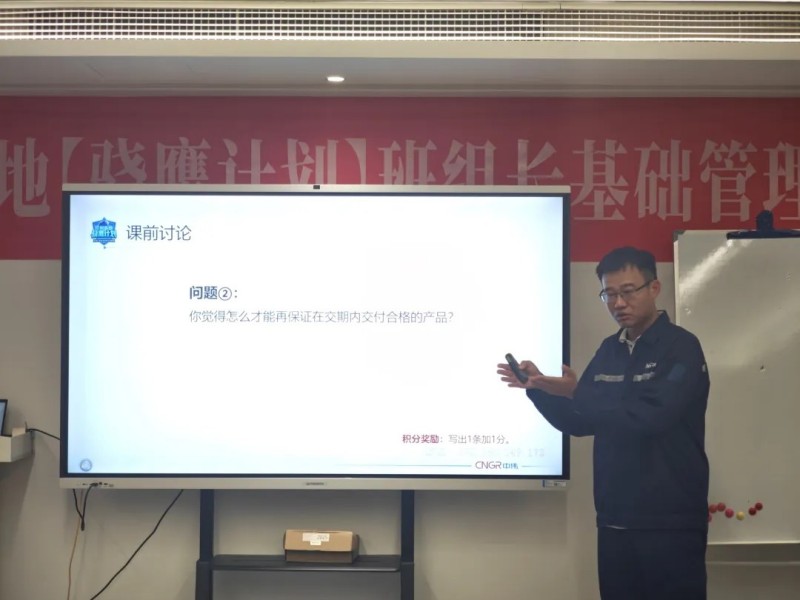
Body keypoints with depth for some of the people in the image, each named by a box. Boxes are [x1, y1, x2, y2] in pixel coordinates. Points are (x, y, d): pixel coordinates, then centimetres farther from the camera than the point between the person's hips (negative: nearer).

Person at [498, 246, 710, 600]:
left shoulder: (681, 348, -9)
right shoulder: (609, 351, 11)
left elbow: (649, 418, -22)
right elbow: (578, 423, 14)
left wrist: (576, 394, -21)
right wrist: (538, 388, -2)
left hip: (670, 523, -6)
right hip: (615, 520, 6)